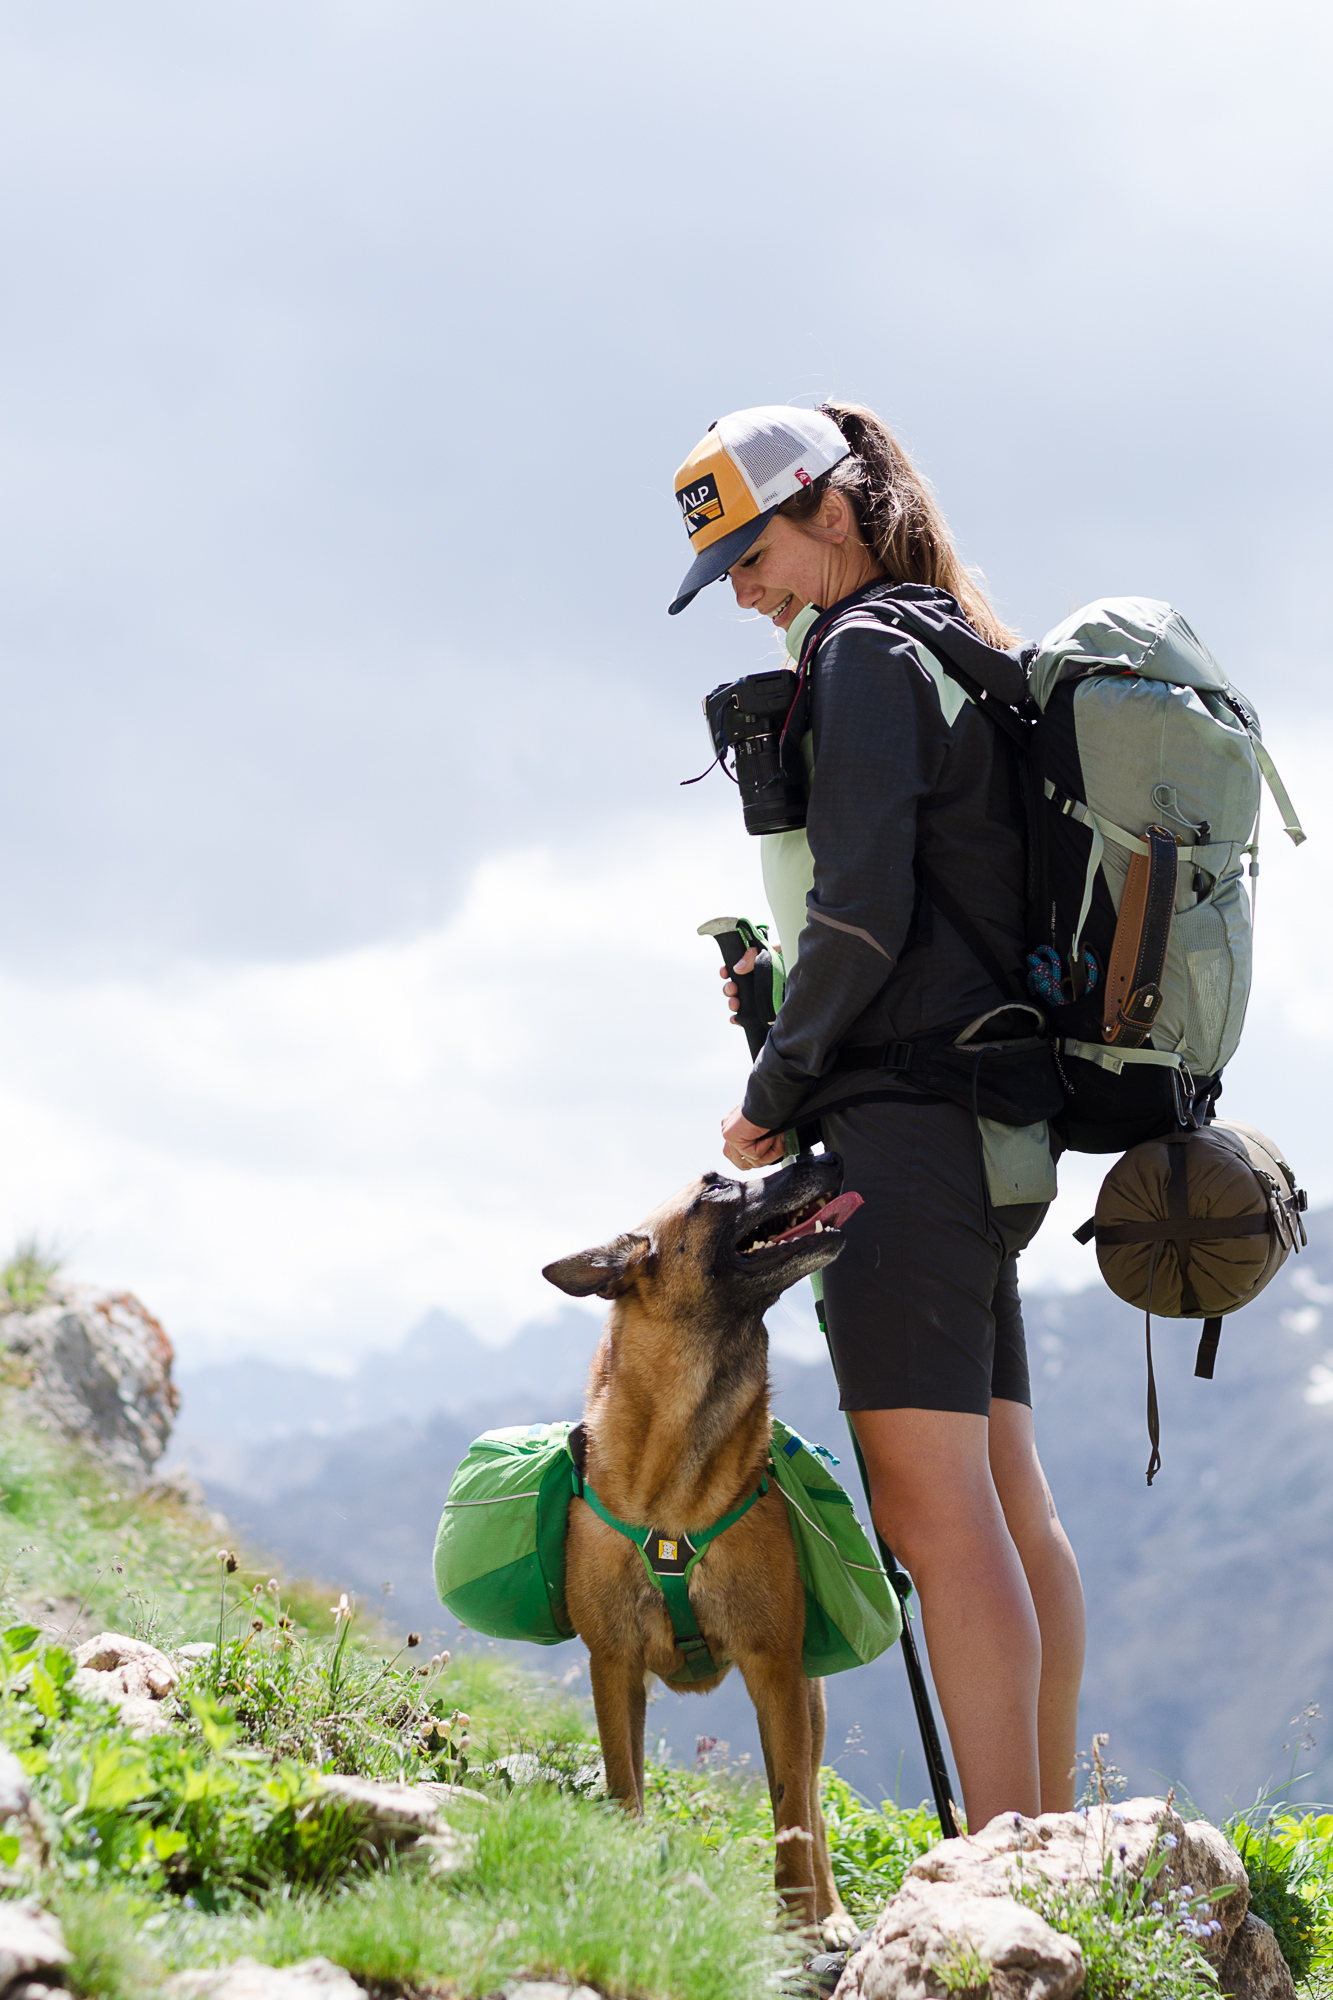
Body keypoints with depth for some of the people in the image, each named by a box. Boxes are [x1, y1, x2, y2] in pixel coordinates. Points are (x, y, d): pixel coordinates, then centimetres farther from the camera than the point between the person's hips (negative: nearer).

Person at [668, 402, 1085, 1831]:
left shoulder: (868, 653, -7)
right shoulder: (966, 657, 21)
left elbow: (863, 912, -16)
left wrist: (773, 1093, -6)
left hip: (906, 1115, -10)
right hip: (987, 1125, 10)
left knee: (932, 1500, -14)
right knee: (1004, 1494, 11)